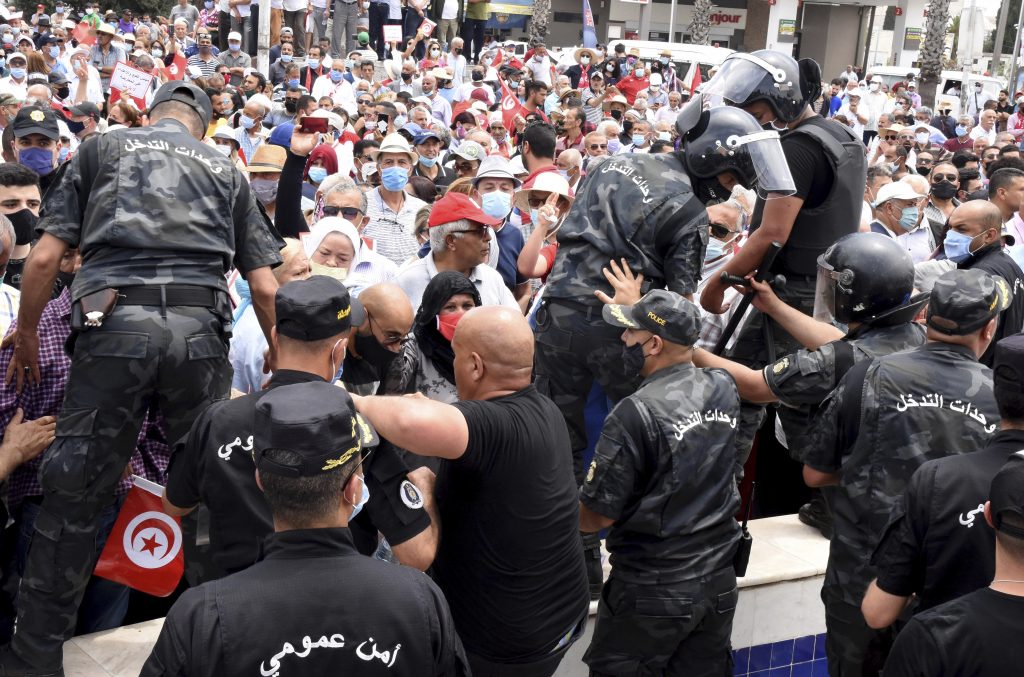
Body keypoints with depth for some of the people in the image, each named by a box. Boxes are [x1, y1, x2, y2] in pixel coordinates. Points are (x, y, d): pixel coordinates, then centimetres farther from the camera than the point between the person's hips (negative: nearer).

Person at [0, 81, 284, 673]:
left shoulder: (102, 148, 19)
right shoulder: (225, 169, 21)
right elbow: (265, 288, 12)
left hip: (117, 324, -1)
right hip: (201, 330, 1)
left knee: (74, 494, 8)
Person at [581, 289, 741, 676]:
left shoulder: (635, 414, -22)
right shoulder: (724, 388, -4)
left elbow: (598, 516, -16)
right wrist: (639, 307, 29)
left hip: (653, 590, -6)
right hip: (719, 582, 6)